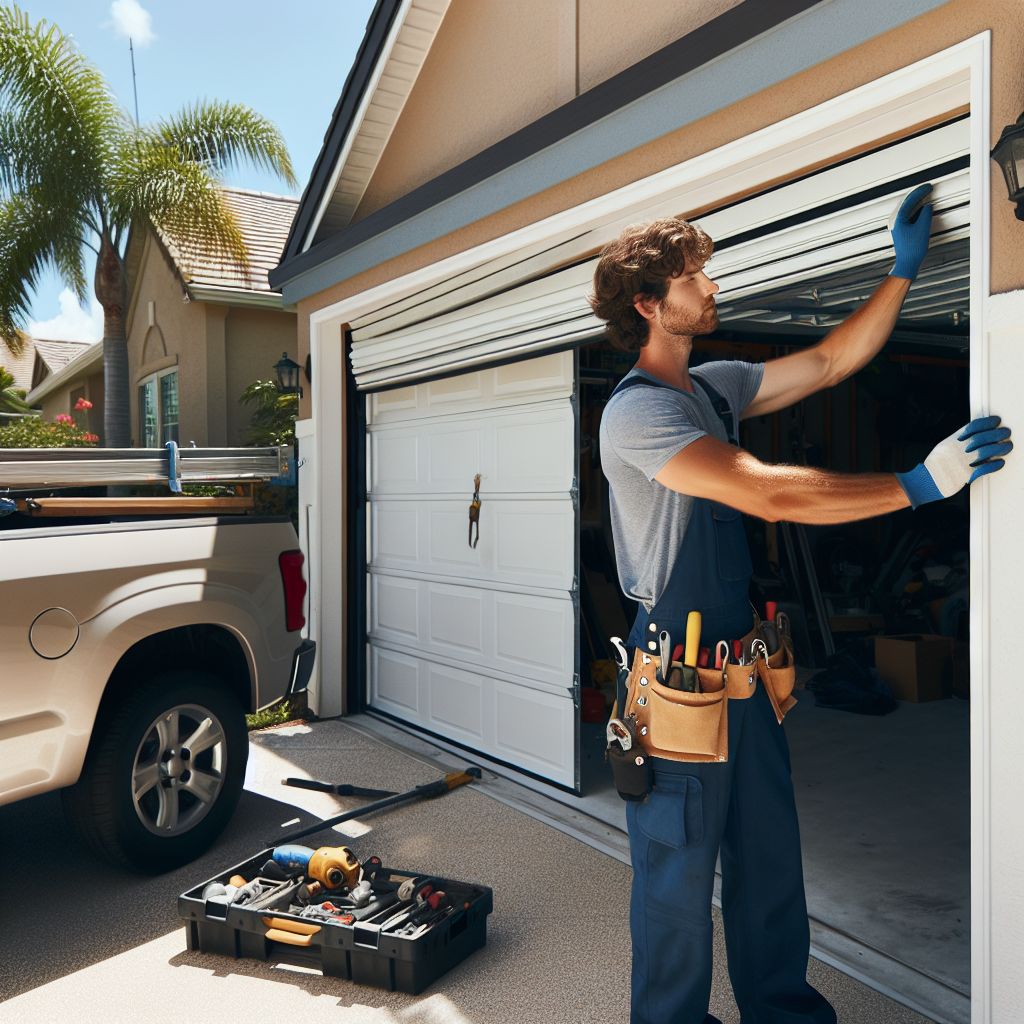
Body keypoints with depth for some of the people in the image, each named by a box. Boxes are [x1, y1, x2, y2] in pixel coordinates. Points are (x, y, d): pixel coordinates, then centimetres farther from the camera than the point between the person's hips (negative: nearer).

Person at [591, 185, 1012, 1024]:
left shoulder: (714, 387, 10)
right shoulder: (637, 411, -17)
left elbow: (830, 363, 16)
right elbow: (772, 494, -25)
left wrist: (905, 270, 12)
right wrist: (921, 483, -22)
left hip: (743, 659, 9)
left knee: (770, 853, 19)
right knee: (679, 868, 7)